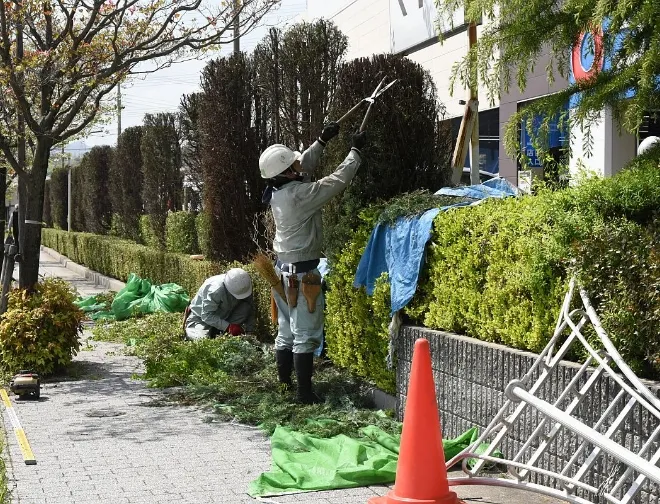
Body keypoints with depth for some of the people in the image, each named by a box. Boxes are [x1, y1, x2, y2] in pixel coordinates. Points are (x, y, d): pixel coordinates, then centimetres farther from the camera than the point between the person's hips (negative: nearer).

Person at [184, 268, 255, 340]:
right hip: (201, 317, -5)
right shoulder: (215, 290, -36)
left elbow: (250, 310, -6)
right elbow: (207, 315, -33)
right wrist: (228, 327, -39)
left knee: (245, 307, -19)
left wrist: (250, 331, -17)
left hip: (223, 317, 5)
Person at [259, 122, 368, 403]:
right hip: (302, 272, -9)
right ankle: (305, 393, -3)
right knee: (306, 335, -5)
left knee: (286, 331, 16)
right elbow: (338, 181, -15)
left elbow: (305, 166, 20)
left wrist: (322, 142, 17)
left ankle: (283, 382, 23)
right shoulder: (300, 194, -22)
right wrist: (356, 151, -4)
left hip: (283, 268, 9)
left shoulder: (278, 191, 2)